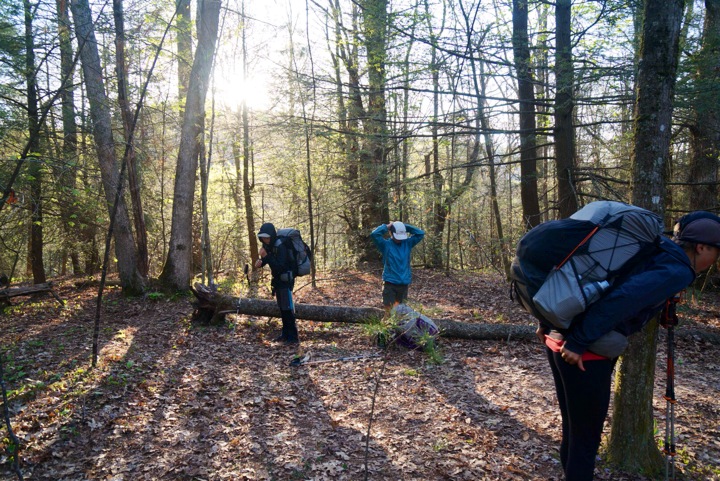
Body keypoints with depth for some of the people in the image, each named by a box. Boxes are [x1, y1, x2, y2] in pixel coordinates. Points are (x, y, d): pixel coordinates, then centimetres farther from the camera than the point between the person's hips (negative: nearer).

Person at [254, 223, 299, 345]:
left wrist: (266, 256, -37)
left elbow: (279, 267, -31)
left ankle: (293, 337, -4)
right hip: (278, 280, 9)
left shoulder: (280, 247, -23)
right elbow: (269, 260, 13)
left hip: (286, 280, -9)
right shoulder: (269, 245, 3)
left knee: (288, 309, -8)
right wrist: (260, 262, -9)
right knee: (282, 308, 13)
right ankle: (285, 334, 22)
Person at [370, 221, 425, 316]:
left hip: (404, 283, 4)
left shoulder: (408, 243, 5)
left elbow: (421, 233, 1)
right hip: (390, 283, -4)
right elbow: (374, 234, -20)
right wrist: (387, 226, -10)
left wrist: (405, 226, -4)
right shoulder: (386, 244, -6)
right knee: (389, 310, -5)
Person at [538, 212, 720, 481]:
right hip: (585, 355, -8)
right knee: (586, 439, 9)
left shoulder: (653, 255, 18)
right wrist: (578, 343, -22)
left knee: (573, 431, 24)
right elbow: (622, 299, -25)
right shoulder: (678, 272, -8)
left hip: (558, 337, 9)